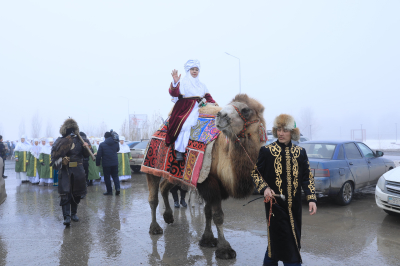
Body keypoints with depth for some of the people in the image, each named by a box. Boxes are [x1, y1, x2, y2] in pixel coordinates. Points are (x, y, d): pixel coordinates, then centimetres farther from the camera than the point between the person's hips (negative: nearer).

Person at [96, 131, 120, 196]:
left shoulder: (102, 144, -9)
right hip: (115, 163, 3)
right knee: (115, 176, 13)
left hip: (106, 164, -3)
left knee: (107, 177, 7)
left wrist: (97, 163, 3)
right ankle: (117, 188, -4)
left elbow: (99, 155, -7)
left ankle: (109, 191, 10)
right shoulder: (116, 143, -1)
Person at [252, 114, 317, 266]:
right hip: (275, 202, -3)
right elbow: (255, 173, 2)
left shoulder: (300, 152, 6)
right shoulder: (267, 151, -4)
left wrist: (311, 199, -1)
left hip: (294, 204, 4)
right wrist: (264, 188, -14)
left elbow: (307, 177, 8)